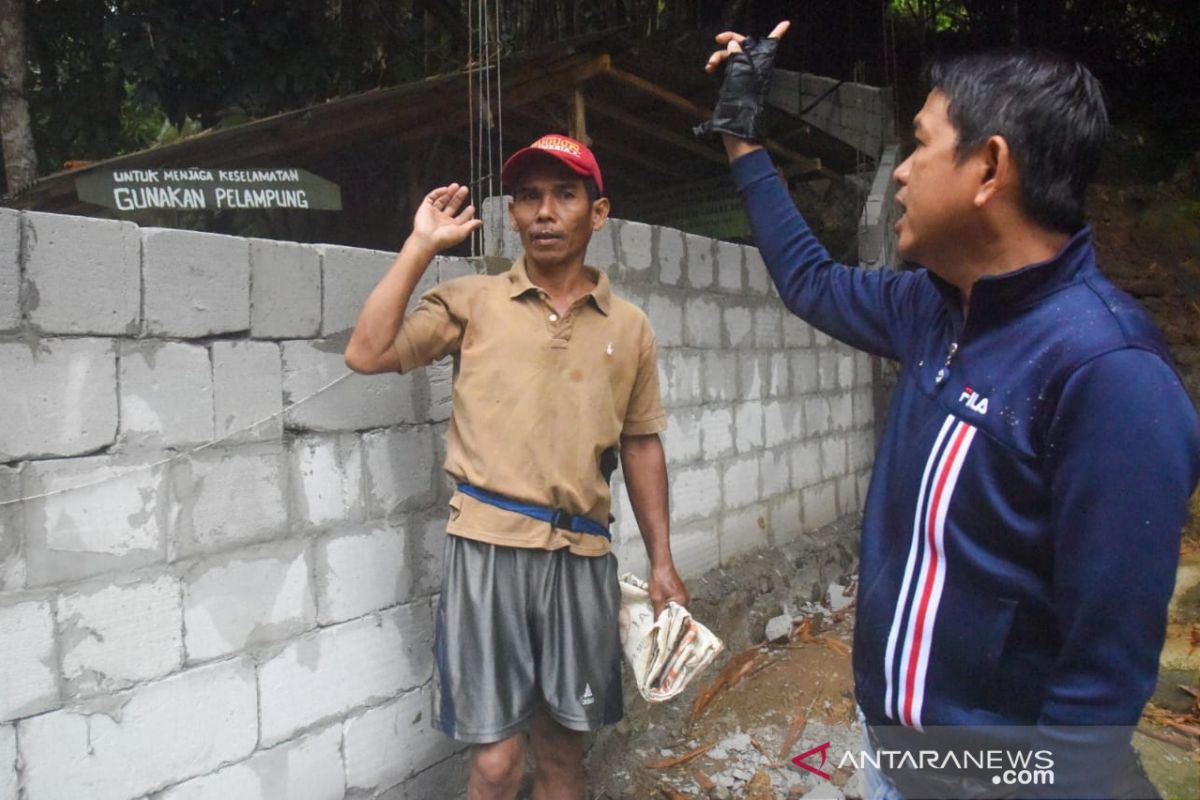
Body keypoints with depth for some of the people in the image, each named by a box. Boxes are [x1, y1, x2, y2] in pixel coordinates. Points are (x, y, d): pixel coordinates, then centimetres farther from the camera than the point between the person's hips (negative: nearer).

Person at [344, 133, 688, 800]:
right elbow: (367, 354, -8)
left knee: (563, 746, 16)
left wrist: (662, 560, 9)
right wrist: (422, 246, -5)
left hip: (584, 553, 3)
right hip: (491, 545, -2)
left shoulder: (629, 326, 8)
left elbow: (641, 444, 12)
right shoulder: (473, 302, 2)